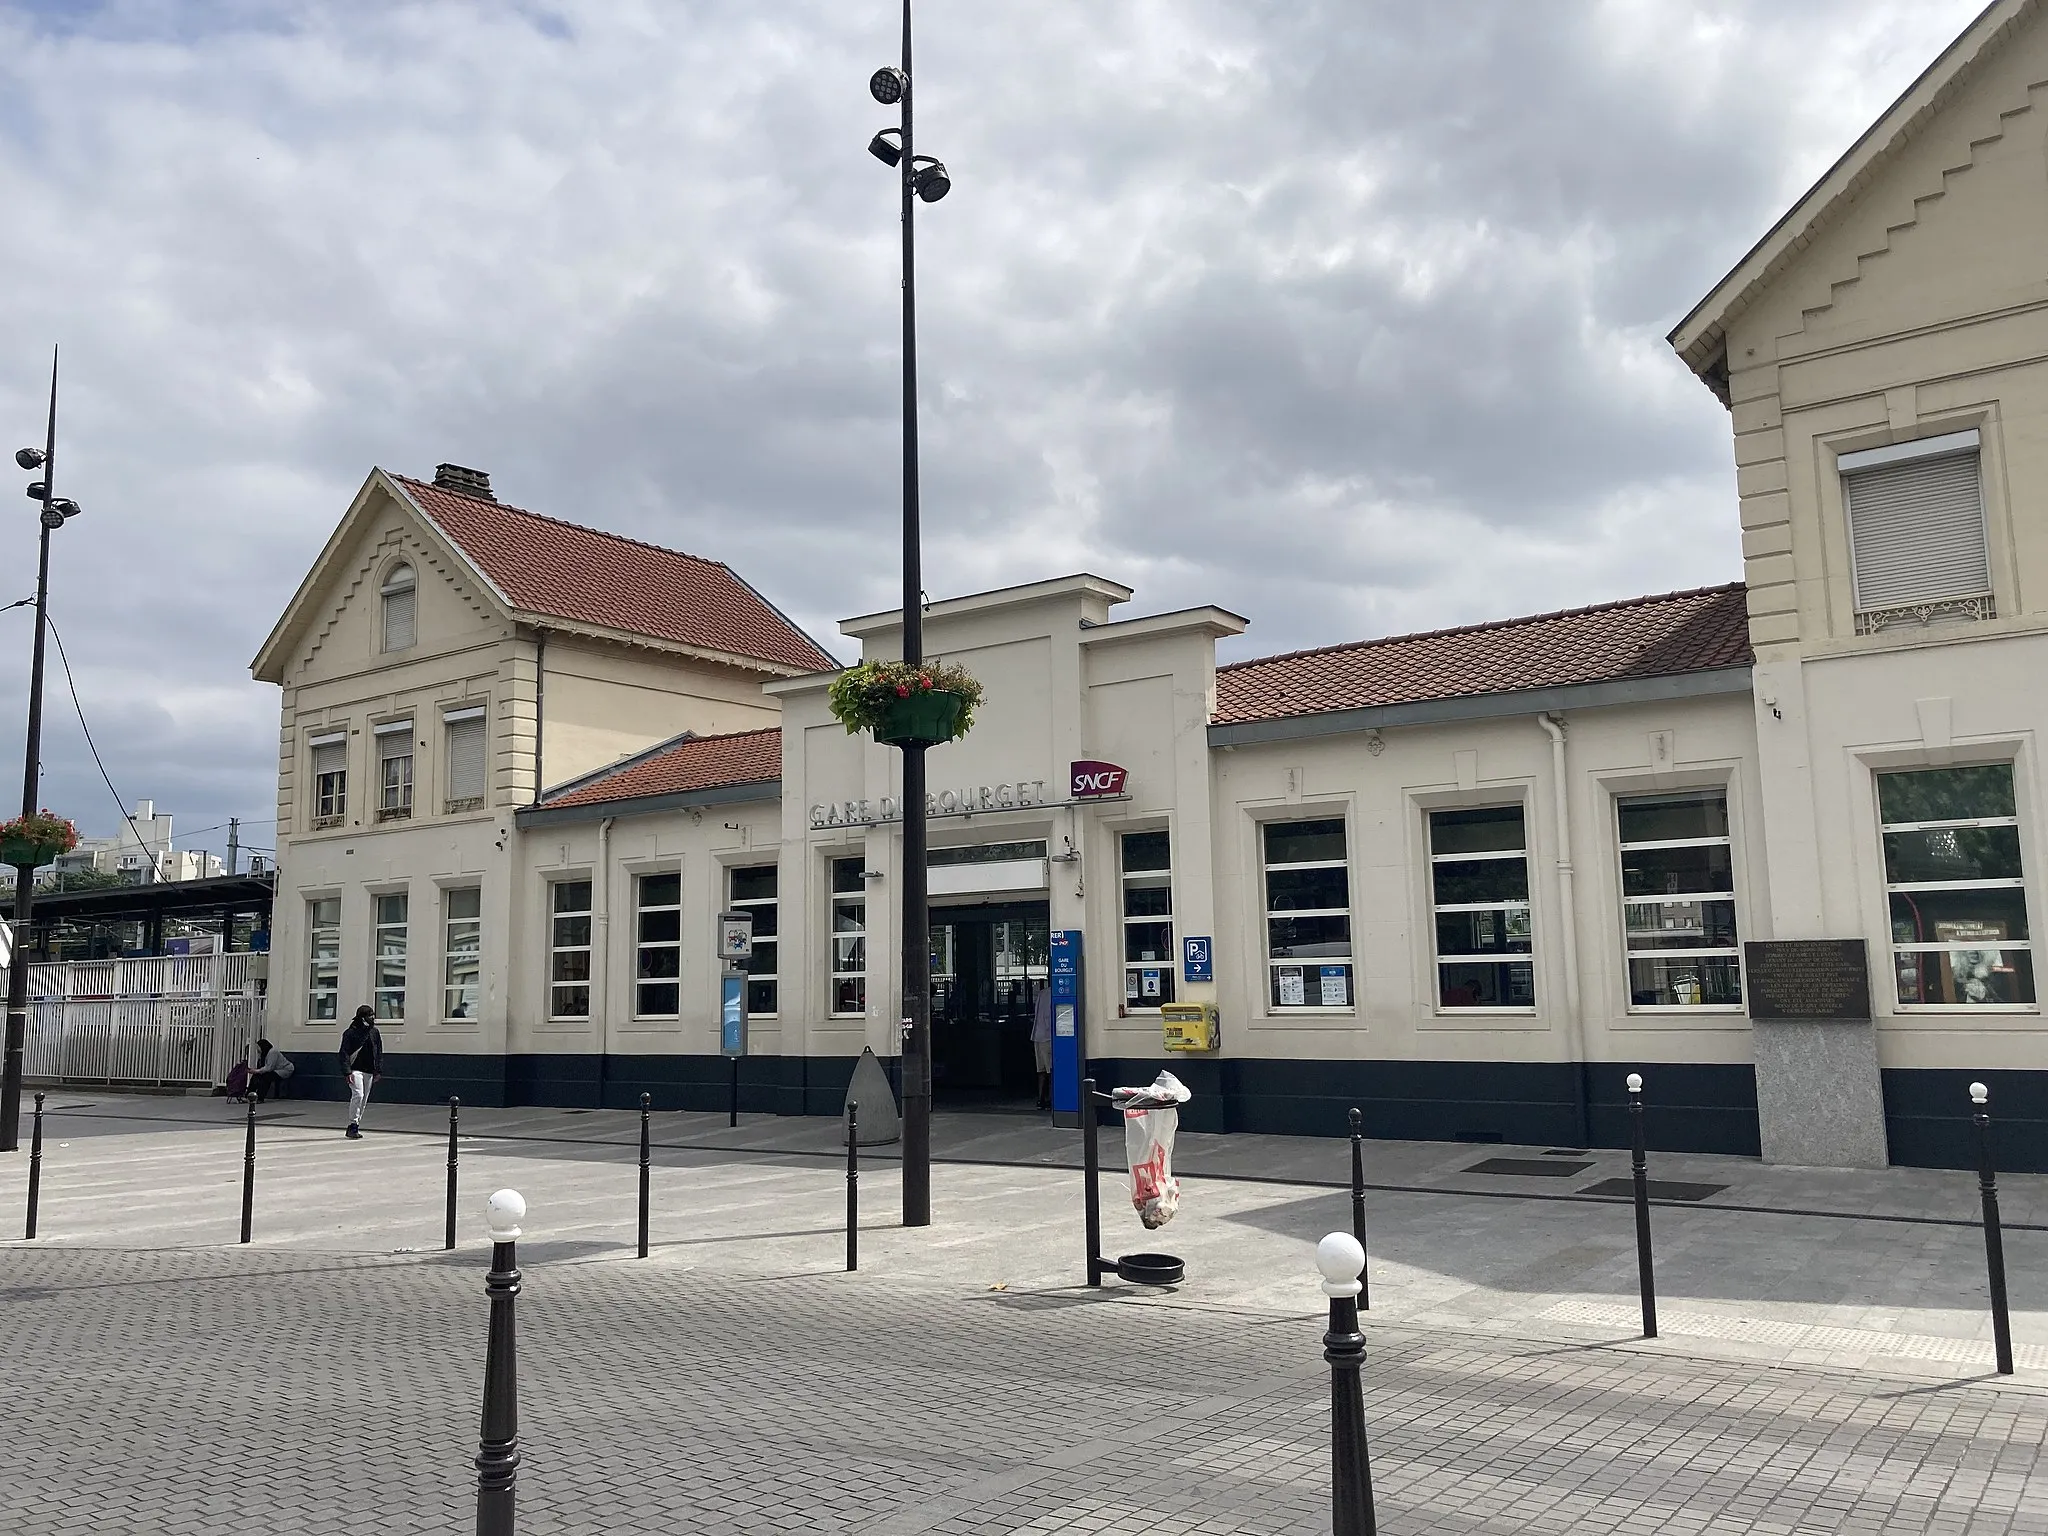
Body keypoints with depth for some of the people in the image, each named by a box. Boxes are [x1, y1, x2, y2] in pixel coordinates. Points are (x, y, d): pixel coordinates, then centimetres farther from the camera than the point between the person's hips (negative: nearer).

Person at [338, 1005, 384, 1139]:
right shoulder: (351, 1032, -7)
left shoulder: (374, 1032, 10)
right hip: (355, 1070, -6)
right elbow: (344, 1053, -10)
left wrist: (378, 1071, 9)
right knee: (358, 1095, -20)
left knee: (364, 1100, 8)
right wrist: (348, 1072, -18)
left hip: (369, 1071, 6)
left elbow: (379, 1053, 16)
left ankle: (354, 1128, 17)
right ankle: (353, 1125, -12)